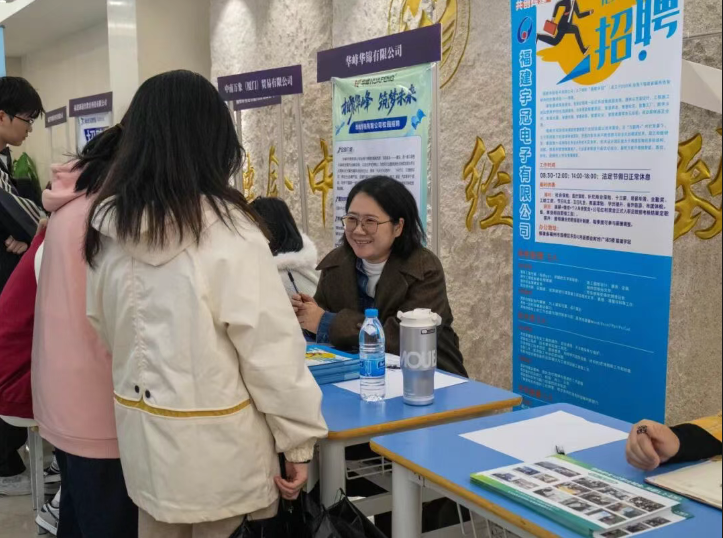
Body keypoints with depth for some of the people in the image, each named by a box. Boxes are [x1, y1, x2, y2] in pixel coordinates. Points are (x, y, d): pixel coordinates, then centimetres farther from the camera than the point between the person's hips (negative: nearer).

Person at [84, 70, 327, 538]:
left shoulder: (108, 224, -2)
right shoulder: (226, 230, -20)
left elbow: (105, 326, 10)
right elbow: (270, 346, -17)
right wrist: (298, 439, -7)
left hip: (143, 432, 6)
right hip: (215, 442, -5)